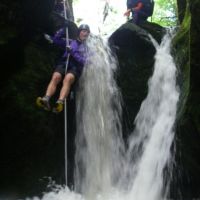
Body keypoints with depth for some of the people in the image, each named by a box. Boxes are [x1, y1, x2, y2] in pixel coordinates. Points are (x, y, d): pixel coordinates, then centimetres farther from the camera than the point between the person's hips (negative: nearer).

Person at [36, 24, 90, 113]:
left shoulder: (86, 48, 19)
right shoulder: (70, 42, 25)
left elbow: (82, 61, 3)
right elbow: (56, 39, 20)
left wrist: (72, 53, -11)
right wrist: (64, 28, 13)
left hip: (75, 67, -2)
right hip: (63, 63, 2)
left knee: (67, 79, -36)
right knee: (55, 77, -32)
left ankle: (60, 103, -59)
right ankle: (46, 100, -51)